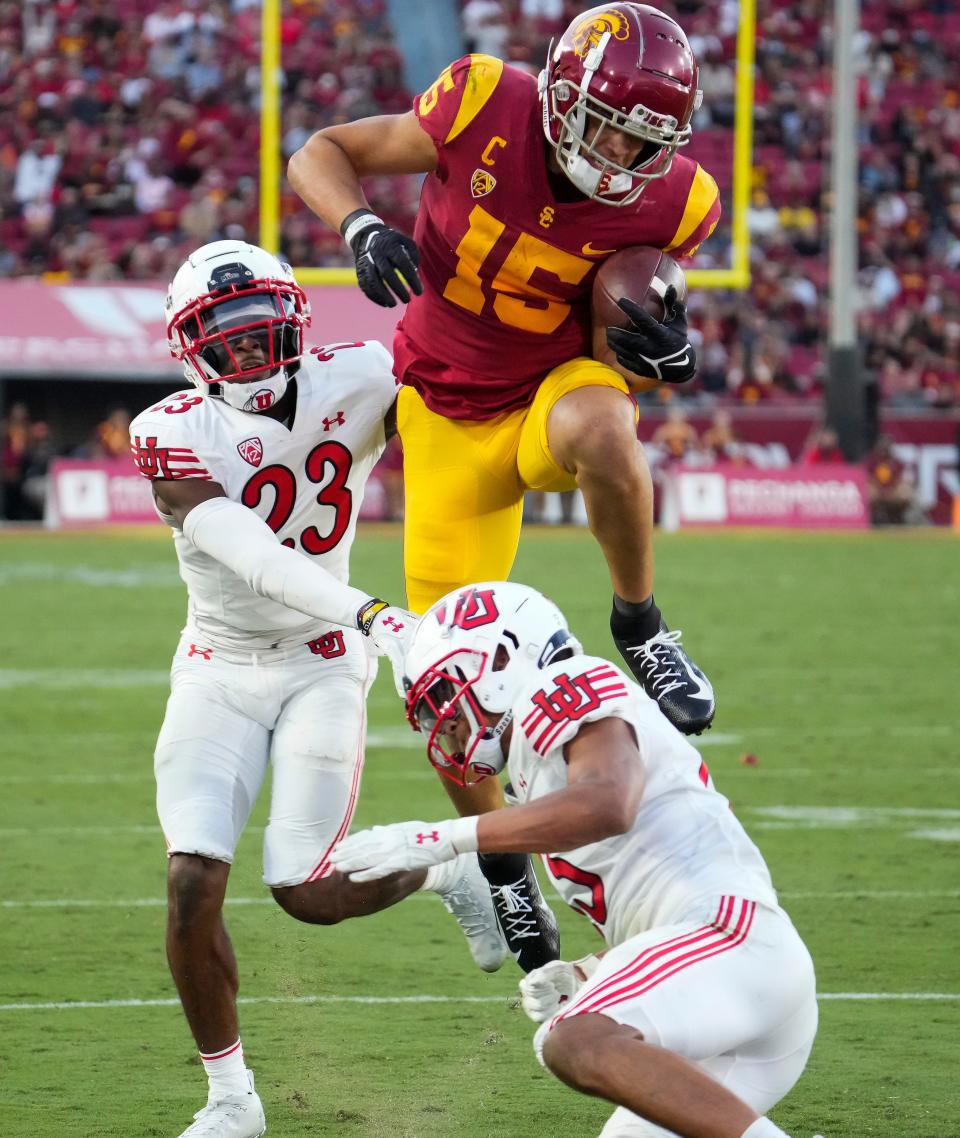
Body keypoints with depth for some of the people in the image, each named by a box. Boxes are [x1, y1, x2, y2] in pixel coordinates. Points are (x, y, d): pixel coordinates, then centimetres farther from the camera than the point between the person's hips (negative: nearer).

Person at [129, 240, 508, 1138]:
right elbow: (253, 557, -32)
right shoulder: (174, 436, -18)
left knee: (306, 891, -6)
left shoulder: (355, 385, -12)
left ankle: (449, 871, 27)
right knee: (192, 884, -11)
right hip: (219, 672, 0)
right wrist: (369, 616, -46)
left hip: (320, 667, 0)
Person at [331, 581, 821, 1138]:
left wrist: (443, 838, -21)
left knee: (579, 1046, -32)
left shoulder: (570, 695, -1)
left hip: (732, 940, -10)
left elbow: (606, 807, -22)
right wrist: (584, 976, 17)